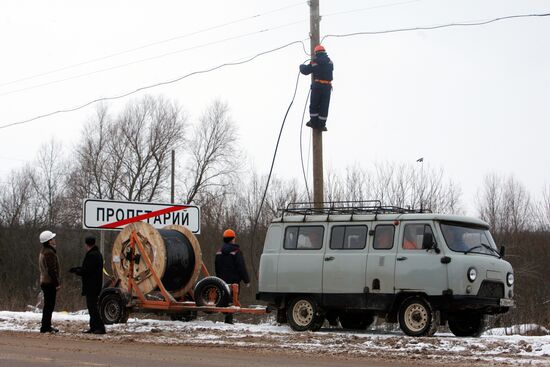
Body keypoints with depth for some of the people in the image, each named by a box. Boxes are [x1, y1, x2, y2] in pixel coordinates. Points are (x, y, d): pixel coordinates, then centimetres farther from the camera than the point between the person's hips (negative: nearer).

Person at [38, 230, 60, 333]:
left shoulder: (43, 251, 17)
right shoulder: (49, 252, -17)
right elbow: (52, 270, -22)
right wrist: (57, 283, -18)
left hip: (44, 281, 10)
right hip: (50, 283, -10)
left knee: (48, 305, 15)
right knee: (49, 305, -8)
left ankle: (46, 326, 20)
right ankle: (45, 327, -8)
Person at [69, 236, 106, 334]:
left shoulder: (92, 255, -18)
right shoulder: (97, 254, 16)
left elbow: (86, 271, -20)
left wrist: (77, 271, -3)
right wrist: (77, 269, 19)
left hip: (91, 286, -11)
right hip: (95, 285, 11)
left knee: (92, 306, -10)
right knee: (92, 306, 15)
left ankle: (100, 327, -13)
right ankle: (94, 327, 18)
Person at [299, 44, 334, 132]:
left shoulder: (315, 61, -4)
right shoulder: (329, 61, 8)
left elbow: (305, 71, -3)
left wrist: (302, 66, 20)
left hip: (317, 85, -3)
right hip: (327, 86, 3)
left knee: (314, 105, 10)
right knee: (324, 106, 6)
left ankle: (314, 122, 10)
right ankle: (321, 125, 6)